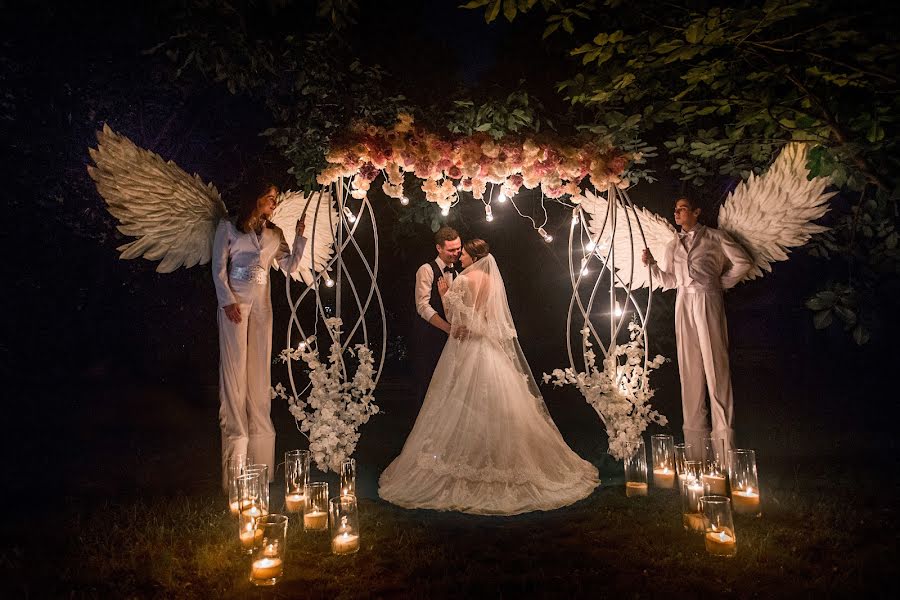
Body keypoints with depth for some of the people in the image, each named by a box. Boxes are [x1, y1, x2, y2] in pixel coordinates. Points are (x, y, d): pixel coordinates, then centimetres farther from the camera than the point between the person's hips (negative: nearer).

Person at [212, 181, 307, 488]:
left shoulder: (274, 234, 15)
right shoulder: (228, 227, 4)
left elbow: (291, 266, 9)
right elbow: (218, 267, -1)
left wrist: (301, 236, 2)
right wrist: (227, 301, -11)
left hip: (262, 303, 4)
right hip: (235, 301, -4)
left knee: (260, 368, 5)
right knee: (235, 365, -4)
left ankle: (259, 427, 14)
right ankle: (235, 428, 3)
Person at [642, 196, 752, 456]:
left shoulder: (714, 237, 6)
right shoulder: (673, 245, 18)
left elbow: (743, 263, 6)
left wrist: (721, 283, 2)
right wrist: (651, 263, 3)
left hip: (707, 301, -4)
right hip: (684, 303, 4)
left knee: (715, 366, -7)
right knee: (689, 369, 2)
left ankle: (724, 442, -2)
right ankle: (695, 444, 7)